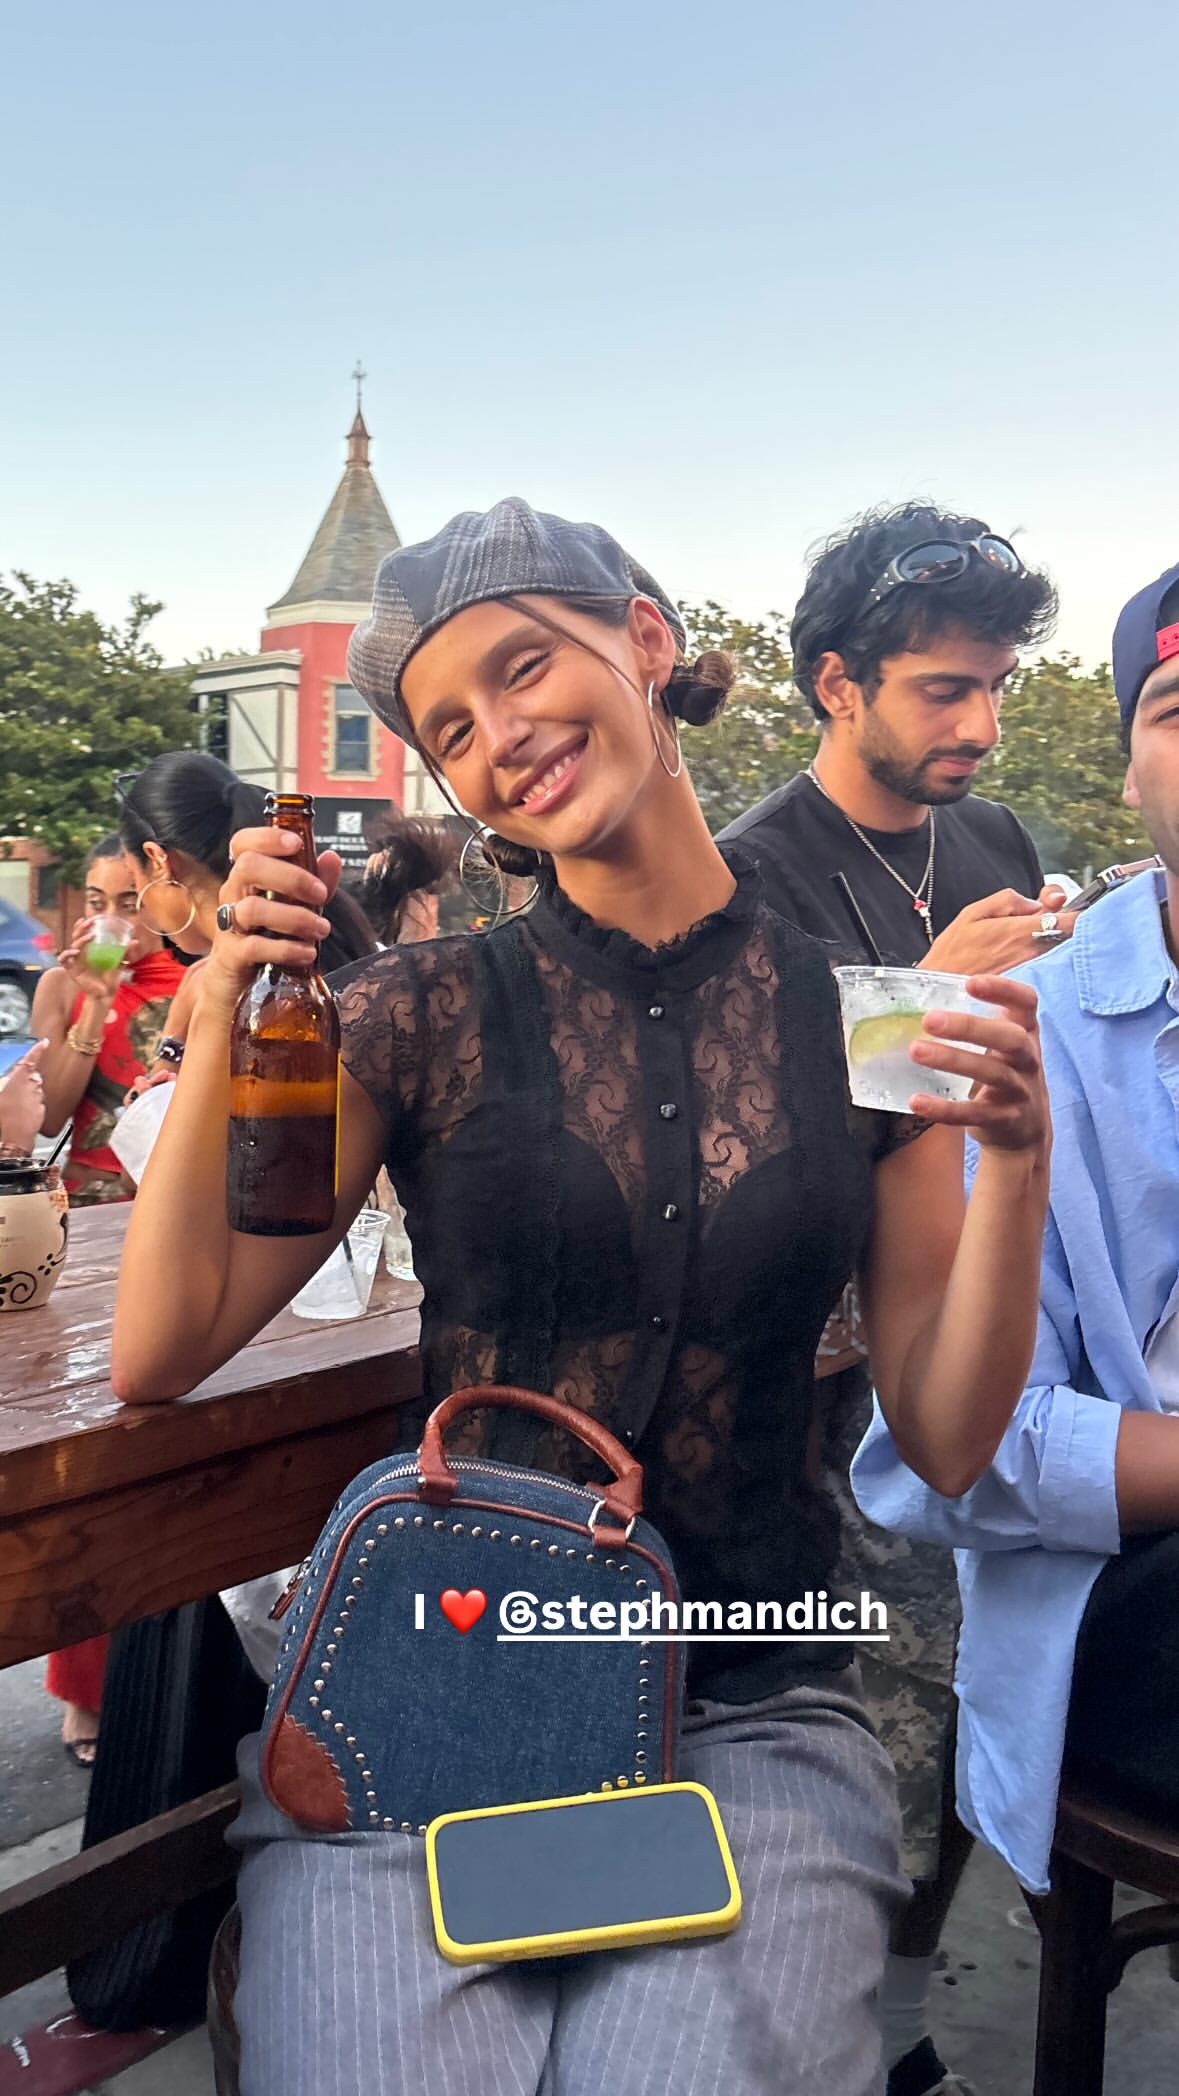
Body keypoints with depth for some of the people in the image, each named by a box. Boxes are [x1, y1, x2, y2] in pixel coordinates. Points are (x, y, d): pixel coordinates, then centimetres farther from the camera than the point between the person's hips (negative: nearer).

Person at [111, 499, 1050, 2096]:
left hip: (749, 1713, 1)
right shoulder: (425, 1014, -3)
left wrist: (1015, 1164, -13)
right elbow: (157, 1356, -6)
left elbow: (945, 1439, 1)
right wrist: (225, 1014, -15)